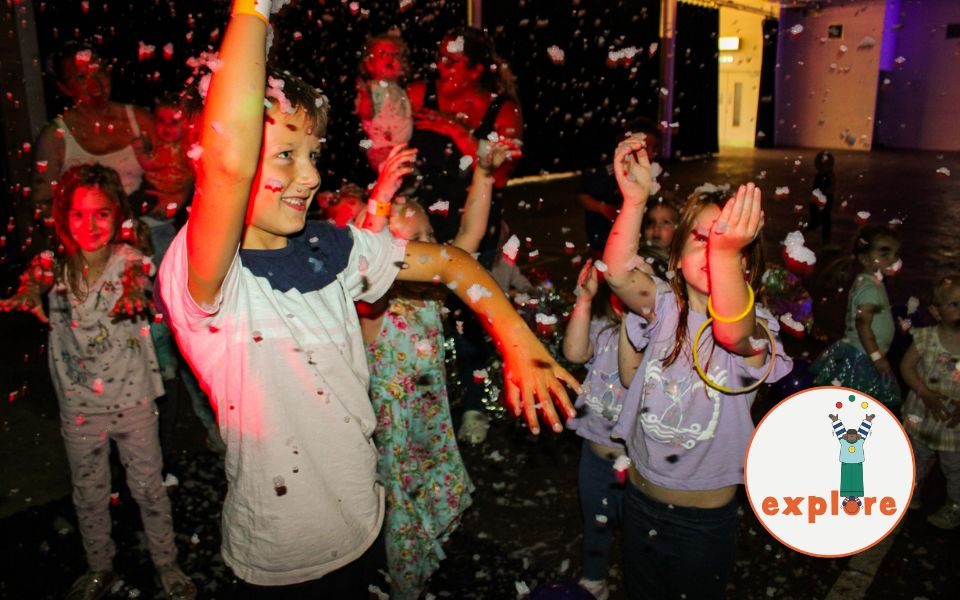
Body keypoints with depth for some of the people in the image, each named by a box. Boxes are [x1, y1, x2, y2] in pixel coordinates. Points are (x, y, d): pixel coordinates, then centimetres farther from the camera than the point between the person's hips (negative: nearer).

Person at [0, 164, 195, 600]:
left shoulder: (130, 262, -12)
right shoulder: (53, 265, -7)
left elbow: (141, 284, -30)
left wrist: (134, 296, -54)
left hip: (133, 401, -2)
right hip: (79, 408, 2)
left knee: (148, 488, 11)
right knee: (88, 495, 18)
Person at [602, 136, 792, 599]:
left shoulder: (754, 326, -16)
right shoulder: (664, 306, -7)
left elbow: (732, 331, -40)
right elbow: (618, 273, -26)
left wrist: (727, 252, -59)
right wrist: (634, 201, -42)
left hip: (706, 520, -2)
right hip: (641, 502, 3)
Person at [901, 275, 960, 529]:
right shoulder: (925, 337, -15)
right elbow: (906, 366, -6)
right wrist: (925, 394, -18)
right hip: (922, 414, 1)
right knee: (918, 457, 25)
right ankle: (911, 489, 49)